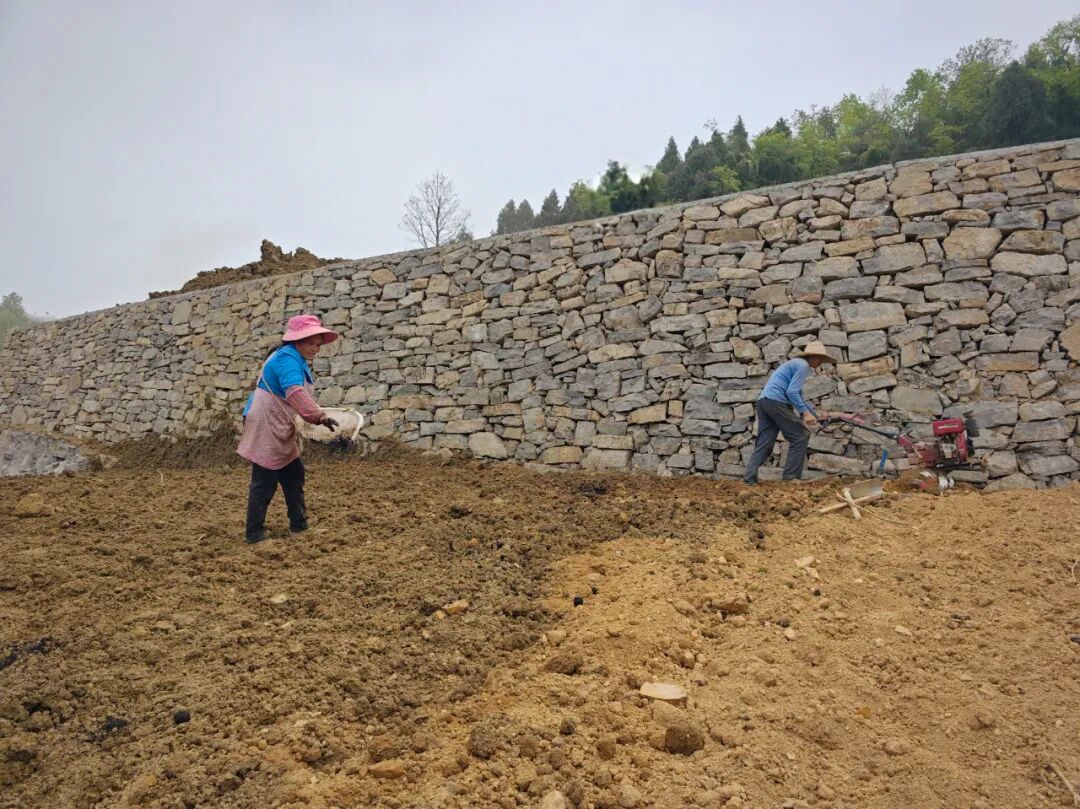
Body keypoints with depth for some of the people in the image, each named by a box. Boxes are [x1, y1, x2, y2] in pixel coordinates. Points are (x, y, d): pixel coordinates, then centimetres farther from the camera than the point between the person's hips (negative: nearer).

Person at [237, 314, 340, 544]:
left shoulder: (297, 359, 12)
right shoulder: (287, 358, -21)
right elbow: (295, 393, -39)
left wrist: (314, 416, 13)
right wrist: (319, 416, -48)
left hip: (279, 428, 11)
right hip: (265, 427, -11)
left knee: (294, 474, 14)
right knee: (264, 482, -5)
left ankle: (299, 524, 24)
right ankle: (253, 533, 5)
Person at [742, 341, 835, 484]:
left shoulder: (796, 364, 29)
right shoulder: (803, 365, -2)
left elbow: (797, 395, 33)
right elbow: (792, 392, -13)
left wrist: (814, 413, 30)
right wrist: (805, 412, -8)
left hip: (763, 401, 9)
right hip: (776, 401, -9)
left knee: (764, 443, 6)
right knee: (799, 437, 0)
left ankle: (749, 477, -5)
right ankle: (791, 476, 0)